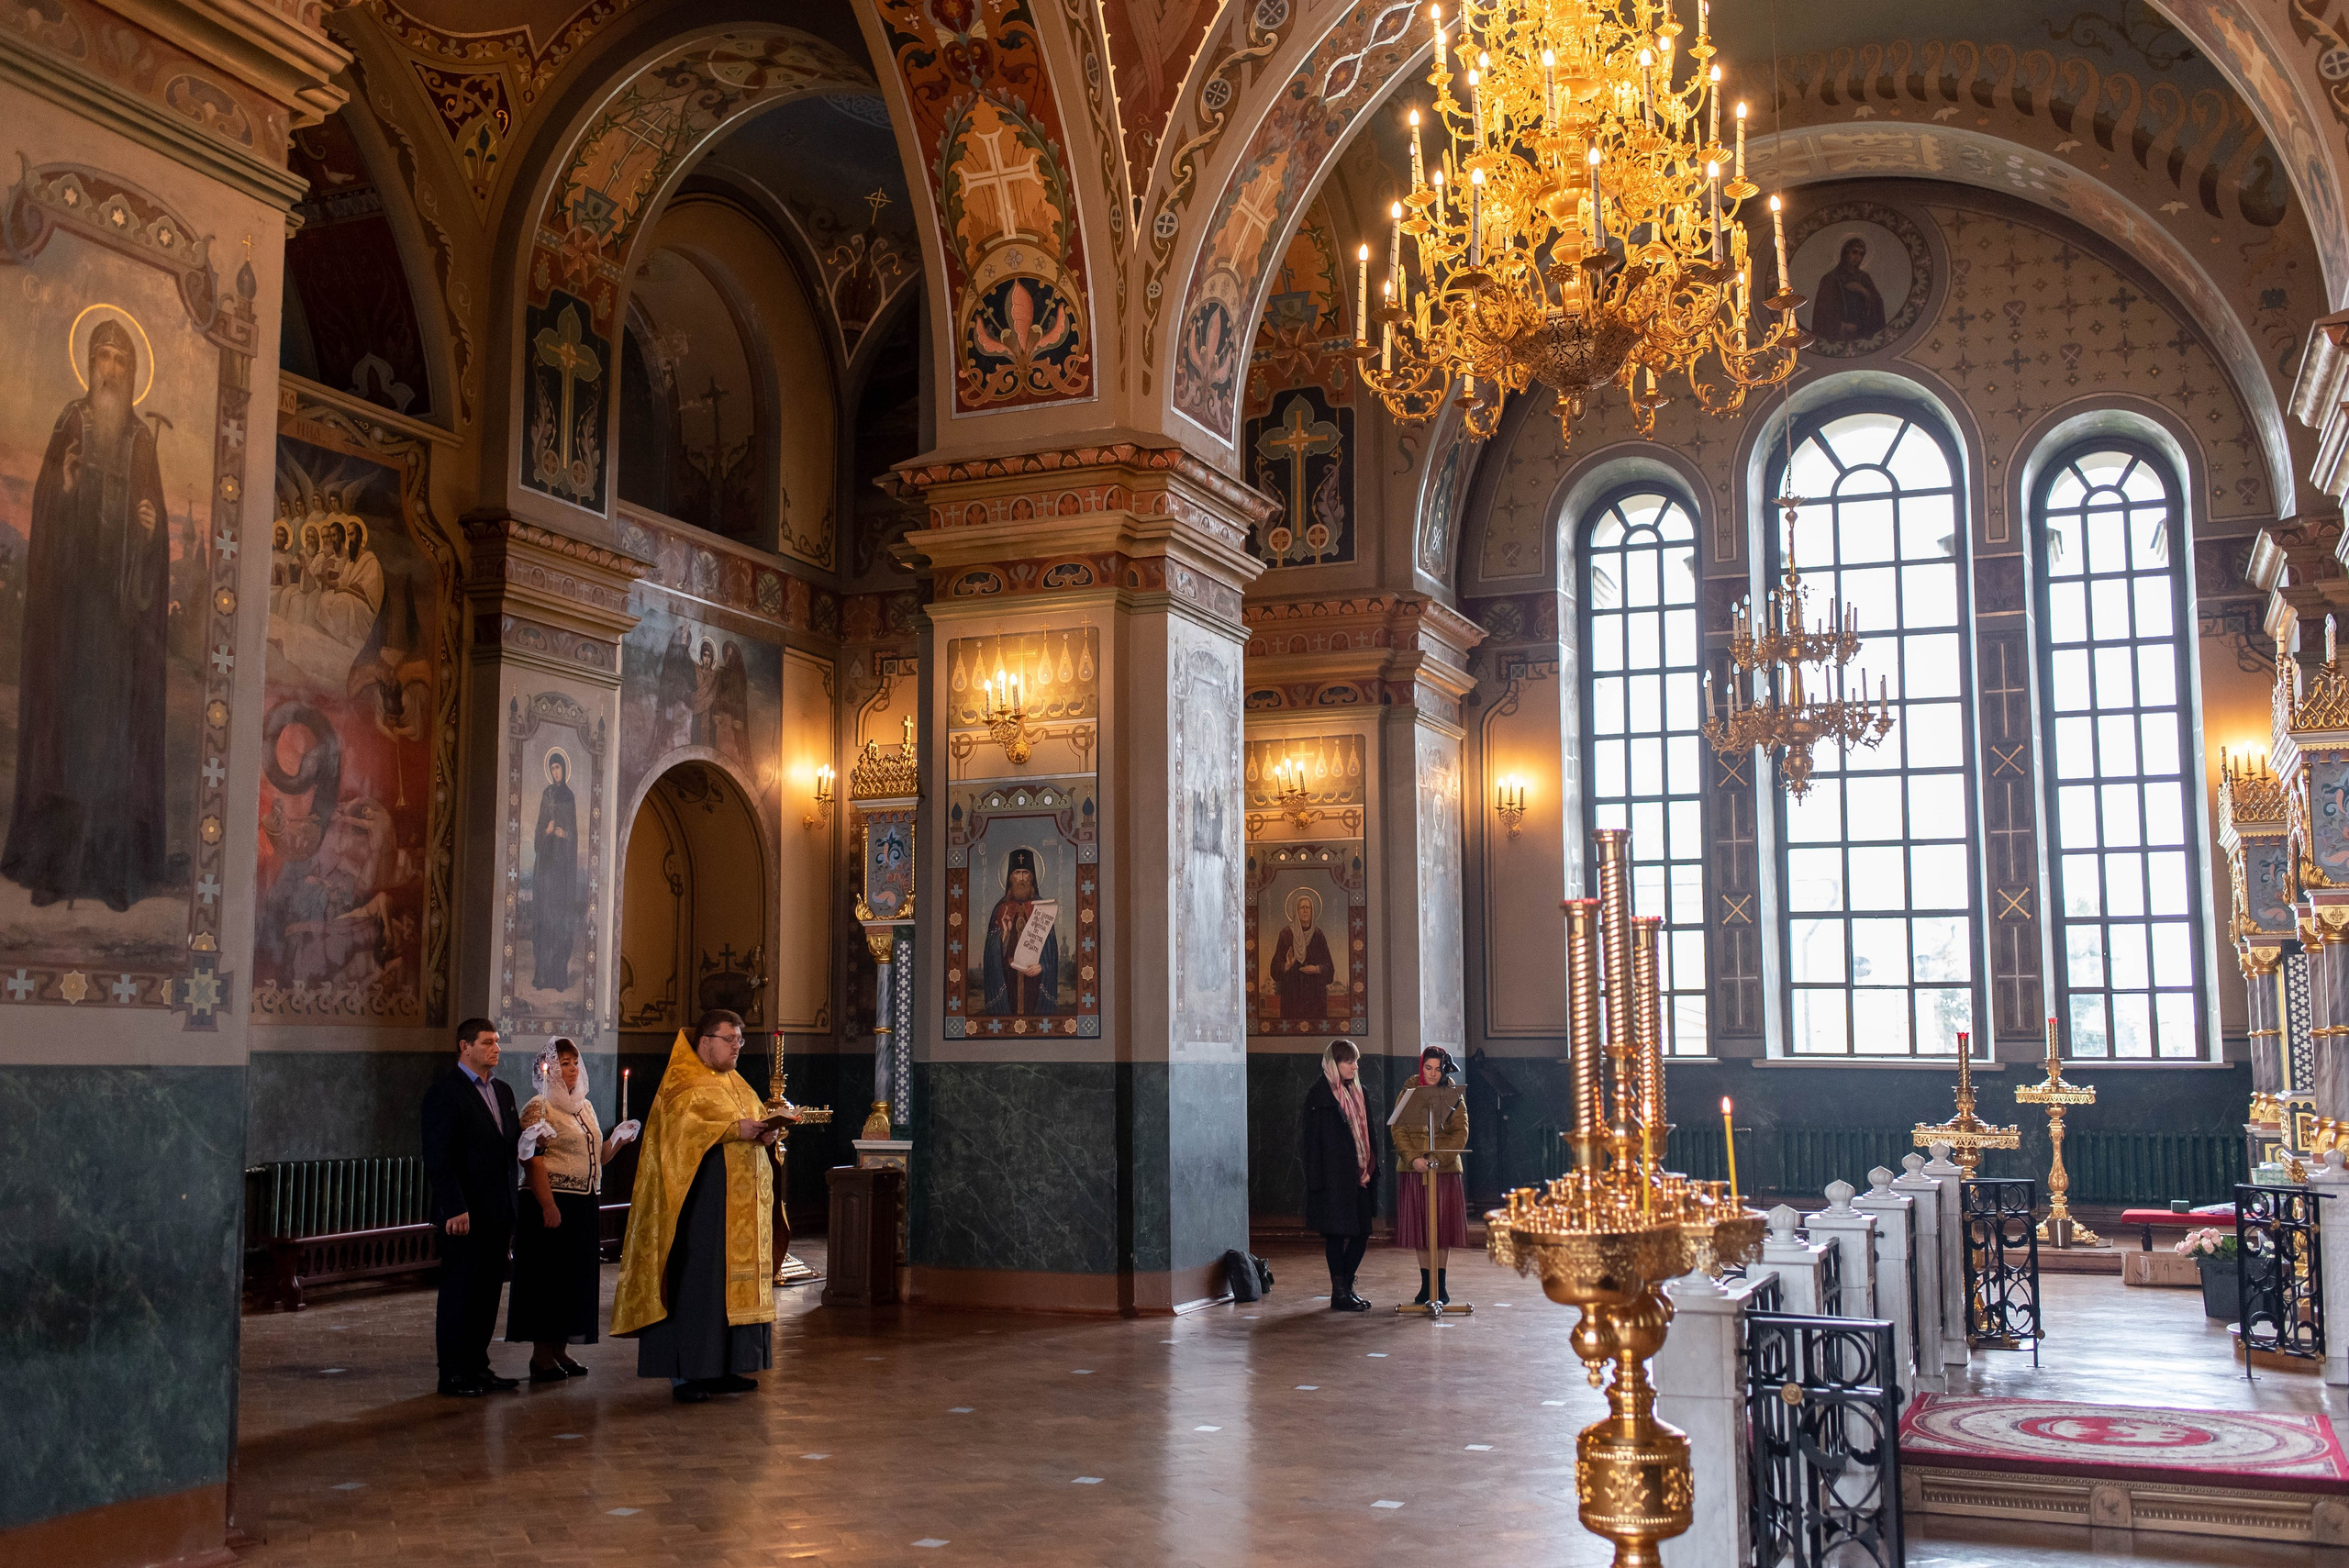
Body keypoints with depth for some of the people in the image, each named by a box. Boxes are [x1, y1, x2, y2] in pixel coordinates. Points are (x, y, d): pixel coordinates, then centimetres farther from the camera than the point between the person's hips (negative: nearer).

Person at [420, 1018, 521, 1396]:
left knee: (488, 1291, 11)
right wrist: (454, 1209, -19)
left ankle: (477, 1368, 20)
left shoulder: (502, 1091, 15)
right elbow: (437, 1157, -14)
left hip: (497, 1212, 7)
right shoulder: (444, 1091, -9)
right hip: (464, 1214, -7)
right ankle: (453, 1375, 8)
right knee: (458, 1292, 1)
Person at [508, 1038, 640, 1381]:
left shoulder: (585, 1107, 16)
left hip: (584, 1205, 8)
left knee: (575, 1278, 9)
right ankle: (541, 1355, 3)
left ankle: (560, 1349, 17)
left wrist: (619, 1139, 2)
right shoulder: (539, 1108, -7)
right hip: (551, 1202, -8)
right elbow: (533, 1160, -14)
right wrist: (548, 1206, -21)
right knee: (547, 1276, -3)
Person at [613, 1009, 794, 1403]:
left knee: (736, 1277, 7)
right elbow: (684, 1124, -19)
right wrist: (734, 1129, -25)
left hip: (741, 1203, 8)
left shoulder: (737, 1085, 21)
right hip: (701, 1198, -8)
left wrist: (765, 1132, -3)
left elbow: (759, 1119, 20)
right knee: (695, 1278, -8)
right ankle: (684, 1373, -5)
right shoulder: (682, 1083, -5)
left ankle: (722, 1367, 13)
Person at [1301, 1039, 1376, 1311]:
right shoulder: (1319, 1094, -10)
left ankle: (1347, 1287, 21)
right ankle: (1339, 1293, 7)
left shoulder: (1357, 1092, 14)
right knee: (1337, 1233, -1)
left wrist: (1369, 1168, 9)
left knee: (1361, 1232, 8)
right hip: (1334, 1176, -8)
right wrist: (1317, 1180, -17)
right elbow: (1312, 1139, -12)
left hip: (1358, 1174, 8)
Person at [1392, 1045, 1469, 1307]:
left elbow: (1461, 1132, -2)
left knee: (1443, 1226, 1)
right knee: (1418, 1225, 1)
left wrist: (1439, 1156, -14)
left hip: (1445, 1168, 0)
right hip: (1414, 1168, 0)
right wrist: (1412, 1157, -14)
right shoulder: (1408, 1092, 3)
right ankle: (1426, 1284, 9)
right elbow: (1398, 1129, -1)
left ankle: (1440, 1284, 9)